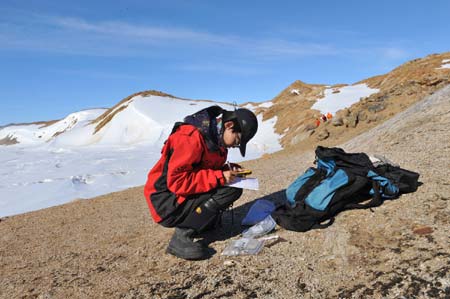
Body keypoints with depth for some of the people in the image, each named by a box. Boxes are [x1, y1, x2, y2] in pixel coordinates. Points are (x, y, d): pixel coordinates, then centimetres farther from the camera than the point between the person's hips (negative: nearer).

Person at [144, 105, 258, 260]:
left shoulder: (216, 138, 4)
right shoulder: (191, 138, -24)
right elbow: (176, 181, -27)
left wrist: (229, 169, -3)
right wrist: (219, 177, -25)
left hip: (185, 195, 9)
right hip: (167, 201, -9)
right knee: (229, 190, -22)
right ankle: (182, 237, -18)